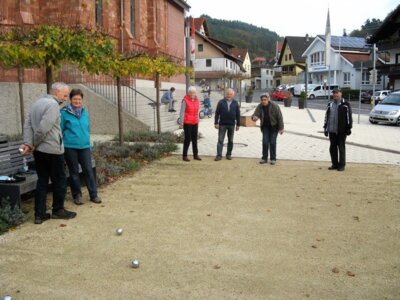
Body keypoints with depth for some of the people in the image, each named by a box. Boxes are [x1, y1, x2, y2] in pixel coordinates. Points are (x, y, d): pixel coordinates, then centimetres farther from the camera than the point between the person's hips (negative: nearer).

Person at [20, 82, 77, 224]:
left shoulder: (37, 103, 13)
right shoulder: (53, 105, -15)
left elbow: (28, 125, 6)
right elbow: (43, 128, -23)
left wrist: (28, 143, -3)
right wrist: (34, 144, -8)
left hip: (39, 151, 8)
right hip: (53, 150, -8)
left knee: (42, 181, 12)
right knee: (59, 180, 8)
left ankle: (39, 214, 13)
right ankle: (58, 210, 20)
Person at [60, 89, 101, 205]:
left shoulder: (85, 112, 9)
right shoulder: (64, 113, -5)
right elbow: (60, 130, -1)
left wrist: (88, 142, 14)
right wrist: (61, 147, -2)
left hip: (84, 147, 3)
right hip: (70, 147, -3)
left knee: (89, 170, 1)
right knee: (74, 172, 8)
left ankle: (93, 195, 10)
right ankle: (77, 195, 20)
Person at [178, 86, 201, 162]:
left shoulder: (197, 100, 7)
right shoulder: (185, 100, -11)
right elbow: (182, 112, -13)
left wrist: (198, 121, 13)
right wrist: (181, 123, -17)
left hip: (195, 123, 6)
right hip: (187, 123, -6)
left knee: (195, 139, 11)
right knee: (187, 139, -2)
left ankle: (195, 155, 21)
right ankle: (184, 155, 7)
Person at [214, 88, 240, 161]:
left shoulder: (235, 103, 4)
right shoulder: (221, 102, -1)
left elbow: (238, 114, 7)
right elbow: (217, 113, -1)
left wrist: (238, 124, 4)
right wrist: (216, 123, -6)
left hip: (232, 125, 2)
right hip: (222, 124, -2)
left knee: (230, 141, 9)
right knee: (220, 140, -3)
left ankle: (229, 154, 19)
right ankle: (219, 155, -2)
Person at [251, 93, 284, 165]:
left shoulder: (274, 106, -18)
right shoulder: (259, 107, -8)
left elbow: (279, 117, -14)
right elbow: (255, 114, -11)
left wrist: (281, 128, -13)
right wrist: (254, 117, -37)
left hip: (274, 126, -3)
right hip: (265, 126, 3)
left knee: (272, 142, -3)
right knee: (265, 142, -1)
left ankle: (273, 159, 6)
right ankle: (264, 158, 8)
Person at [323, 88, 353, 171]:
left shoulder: (345, 104, -1)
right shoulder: (330, 104, 14)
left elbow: (349, 117, -3)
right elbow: (326, 117, 17)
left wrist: (349, 128, -8)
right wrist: (325, 128, 13)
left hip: (341, 130, -5)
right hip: (332, 130, 5)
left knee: (341, 147, 0)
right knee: (332, 148, 8)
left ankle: (342, 165, 8)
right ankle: (334, 164, 18)